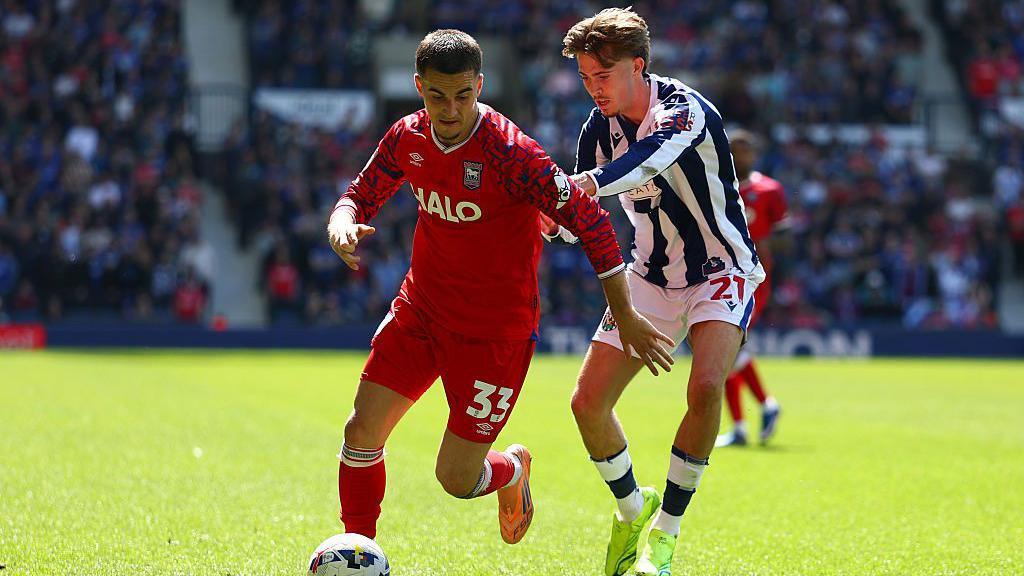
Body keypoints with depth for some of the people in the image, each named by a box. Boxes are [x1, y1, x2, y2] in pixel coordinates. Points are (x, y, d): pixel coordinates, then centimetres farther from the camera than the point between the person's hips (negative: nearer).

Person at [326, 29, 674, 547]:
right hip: (419, 310, 5)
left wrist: (627, 318, -18)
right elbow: (359, 196, 11)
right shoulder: (408, 138, -4)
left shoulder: (508, 152, -23)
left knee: (457, 480, -3)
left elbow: (590, 221, -19)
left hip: (495, 330, -5)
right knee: (361, 432, -6)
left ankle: (512, 470, 33)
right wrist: (342, 226, -15)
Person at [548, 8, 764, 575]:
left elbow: (650, 158, -46)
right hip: (652, 277, 6)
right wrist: (553, 220, -23)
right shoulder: (598, 129, -4)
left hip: (720, 272, -6)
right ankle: (631, 508, 25)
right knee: (588, 403, -3)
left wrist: (589, 184, -64)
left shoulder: (684, 108, -23)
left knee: (705, 386, -30)